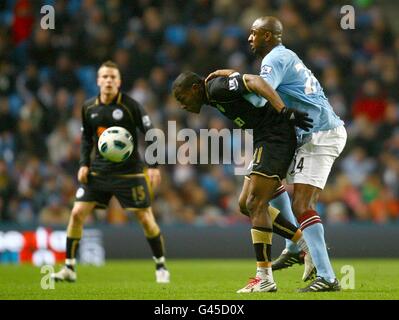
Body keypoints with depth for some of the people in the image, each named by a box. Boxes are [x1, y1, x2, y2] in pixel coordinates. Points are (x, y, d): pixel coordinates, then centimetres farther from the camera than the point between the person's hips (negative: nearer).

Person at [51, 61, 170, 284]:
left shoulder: (130, 106, -10)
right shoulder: (89, 108, 3)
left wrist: (154, 166, -17)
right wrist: (84, 163, 3)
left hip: (129, 171, -3)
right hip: (98, 171, 4)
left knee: (146, 219, -4)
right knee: (77, 213, -8)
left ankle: (161, 267, 15)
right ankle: (69, 269, 1)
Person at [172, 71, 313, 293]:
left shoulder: (217, 88, -13)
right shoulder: (214, 97, 18)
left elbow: (255, 81, -23)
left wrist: (286, 113, -31)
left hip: (276, 137, -10)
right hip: (266, 140, 10)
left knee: (255, 205, -11)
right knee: (246, 205, 13)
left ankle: (265, 278, -10)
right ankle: (306, 243, 15)